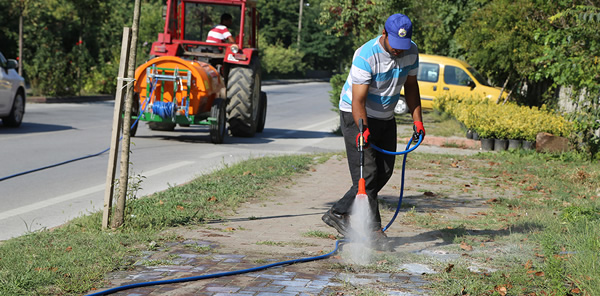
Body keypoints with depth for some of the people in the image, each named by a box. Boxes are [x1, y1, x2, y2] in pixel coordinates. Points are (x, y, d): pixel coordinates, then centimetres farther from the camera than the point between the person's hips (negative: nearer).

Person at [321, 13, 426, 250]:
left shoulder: (411, 52, -7)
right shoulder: (366, 56, -27)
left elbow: (411, 86, 7)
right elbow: (358, 101, -30)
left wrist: (417, 120, 2)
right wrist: (363, 130, -43)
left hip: (385, 118, 7)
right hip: (357, 116, -7)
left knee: (384, 172, 6)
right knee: (367, 174, -12)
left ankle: (339, 214, 14)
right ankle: (374, 230, -7)